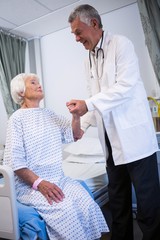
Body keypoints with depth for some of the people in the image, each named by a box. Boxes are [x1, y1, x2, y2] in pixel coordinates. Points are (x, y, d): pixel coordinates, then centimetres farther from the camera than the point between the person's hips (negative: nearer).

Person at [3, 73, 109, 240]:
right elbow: (14, 161, -11)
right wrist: (39, 183, -21)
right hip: (30, 184, -5)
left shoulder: (49, 114, 13)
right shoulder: (17, 118, -6)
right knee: (64, 208, -28)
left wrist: (76, 115, -7)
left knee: (86, 201, -19)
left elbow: (74, 135, 12)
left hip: (58, 179, 5)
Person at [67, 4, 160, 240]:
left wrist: (88, 104, -18)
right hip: (111, 140, 7)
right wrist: (80, 125, 8)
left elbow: (125, 86, -15)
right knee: (117, 200, 15)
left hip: (133, 135, -7)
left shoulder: (121, 44, -3)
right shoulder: (89, 61, 17)